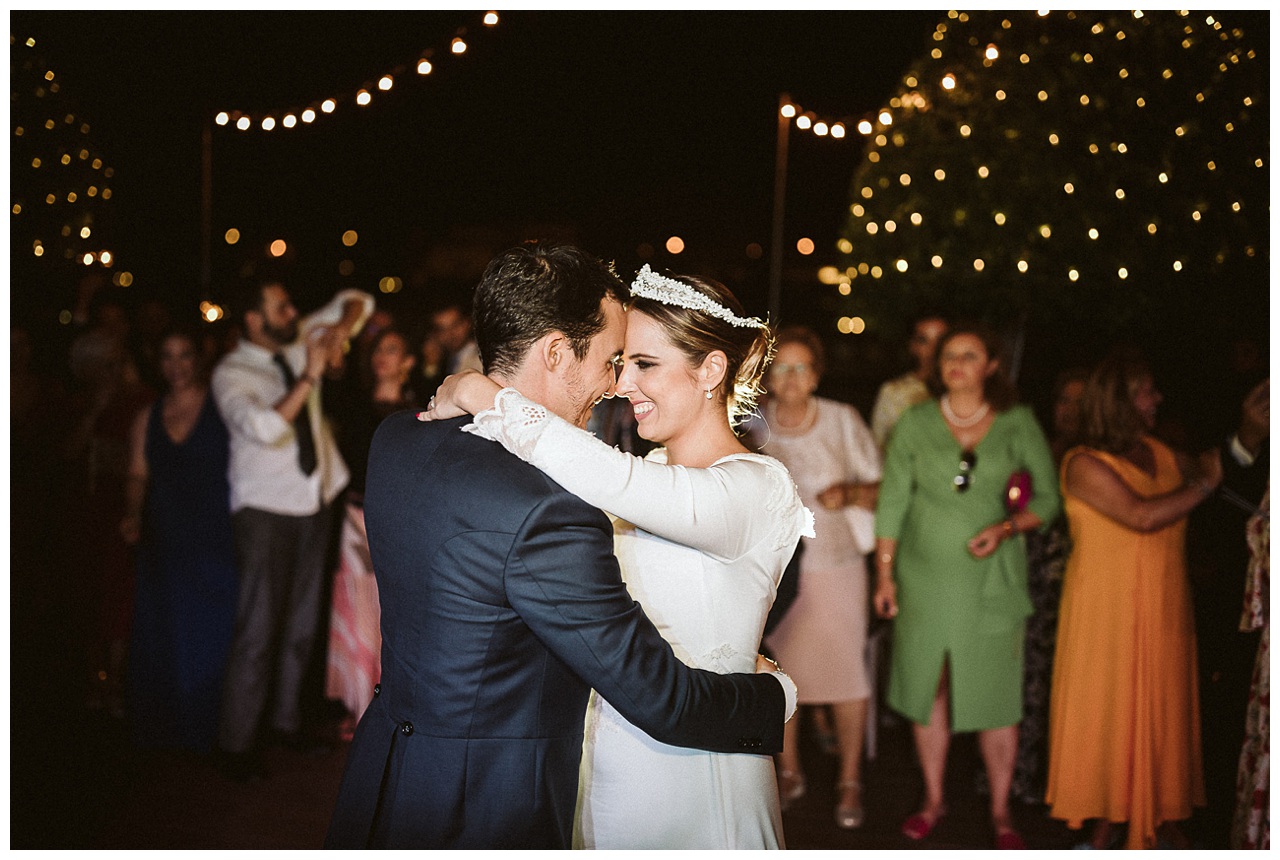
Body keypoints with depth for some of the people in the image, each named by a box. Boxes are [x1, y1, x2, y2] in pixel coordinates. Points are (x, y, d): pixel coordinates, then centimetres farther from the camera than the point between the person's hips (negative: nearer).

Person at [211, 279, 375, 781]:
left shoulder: (300, 342, 5)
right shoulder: (232, 374, -12)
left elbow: (358, 301, 14)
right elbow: (264, 427, -30)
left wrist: (341, 327, -7)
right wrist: (309, 377, -29)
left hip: (314, 500, 7)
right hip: (265, 508, -6)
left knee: (302, 621, 14)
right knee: (259, 626, -8)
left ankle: (287, 720, 27)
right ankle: (237, 742, 1)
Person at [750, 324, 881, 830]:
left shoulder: (844, 421, -3)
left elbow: (881, 489, 2)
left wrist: (850, 493, -18)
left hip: (834, 565, -1)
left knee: (845, 673, 1)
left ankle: (850, 782, 16)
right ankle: (789, 773, 25)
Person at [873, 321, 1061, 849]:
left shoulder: (1018, 424, 0)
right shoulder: (916, 423, 2)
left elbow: (1047, 499, 2)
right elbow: (892, 501, 4)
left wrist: (1007, 527, -16)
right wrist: (885, 574, 2)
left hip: (992, 580, -1)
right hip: (925, 578, 1)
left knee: (996, 696, 1)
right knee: (927, 691, 8)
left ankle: (1001, 811, 17)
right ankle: (933, 800, 25)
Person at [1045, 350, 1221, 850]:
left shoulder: (1157, 452, 7)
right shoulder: (1084, 464, -14)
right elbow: (1142, 515, -23)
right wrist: (1204, 484, -13)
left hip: (1163, 608, 6)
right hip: (1108, 610, -6)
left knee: (1162, 710, 11)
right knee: (1108, 713, 3)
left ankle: (1162, 819, 24)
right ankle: (1104, 826, 15)